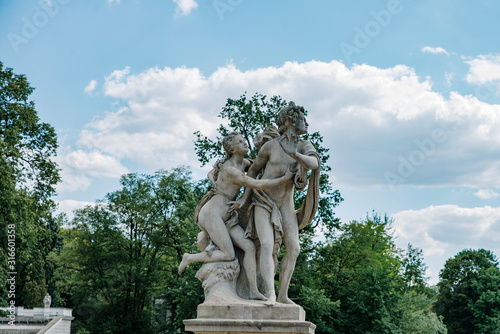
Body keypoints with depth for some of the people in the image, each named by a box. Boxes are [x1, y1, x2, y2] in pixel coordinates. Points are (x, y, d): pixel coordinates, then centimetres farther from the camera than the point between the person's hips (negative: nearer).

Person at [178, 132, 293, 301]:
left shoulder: (243, 162, 8)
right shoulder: (230, 170, -20)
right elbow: (257, 185, -26)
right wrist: (284, 179, -19)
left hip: (225, 216, 8)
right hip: (212, 213, -8)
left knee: (249, 247, -8)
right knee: (229, 255, -10)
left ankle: (254, 291, -9)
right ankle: (189, 258, 9)